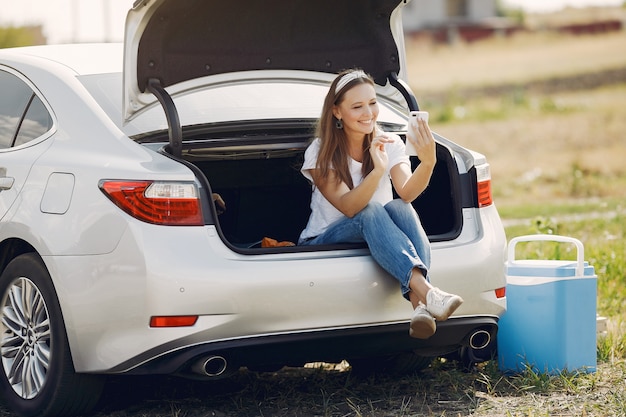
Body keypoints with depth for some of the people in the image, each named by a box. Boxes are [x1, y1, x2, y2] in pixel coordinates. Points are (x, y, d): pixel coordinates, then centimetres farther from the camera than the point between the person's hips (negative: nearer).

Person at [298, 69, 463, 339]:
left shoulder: (389, 143, 0)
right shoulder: (320, 154, -9)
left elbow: (406, 193, -19)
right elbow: (348, 207, -24)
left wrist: (427, 162, -39)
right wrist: (377, 170, -40)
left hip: (376, 239, 3)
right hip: (324, 243, -3)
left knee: (399, 208, -31)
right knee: (371, 212, -34)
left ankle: (420, 305, -52)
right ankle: (426, 292, -55)